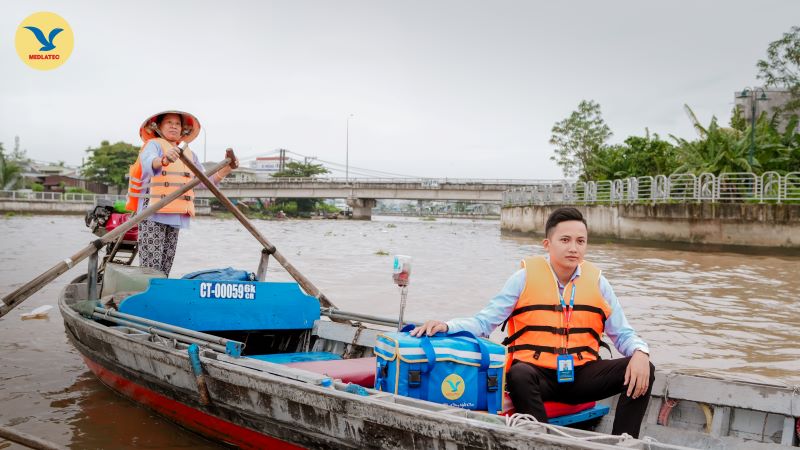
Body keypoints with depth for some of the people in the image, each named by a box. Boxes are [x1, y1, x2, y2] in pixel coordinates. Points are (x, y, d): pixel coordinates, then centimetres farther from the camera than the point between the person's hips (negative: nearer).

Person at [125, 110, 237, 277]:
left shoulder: (188, 153, 22)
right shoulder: (153, 144, 3)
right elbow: (148, 163, -21)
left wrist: (227, 169, 2)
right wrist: (164, 160, -43)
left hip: (176, 216, 6)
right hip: (153, 213, -6)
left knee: (165, 266, 6)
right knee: (151, 265, -12)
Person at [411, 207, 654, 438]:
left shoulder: (597, 282, 5)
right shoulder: (525, 278, -2)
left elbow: (622, 333, 10)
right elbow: (483, 322, -3)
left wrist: (640, 351, -14)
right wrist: (446, 326, -22)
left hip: (582, 376, 3)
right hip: (536, 373, -3)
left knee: (644, 370, -16)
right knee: (519, 375, -37)